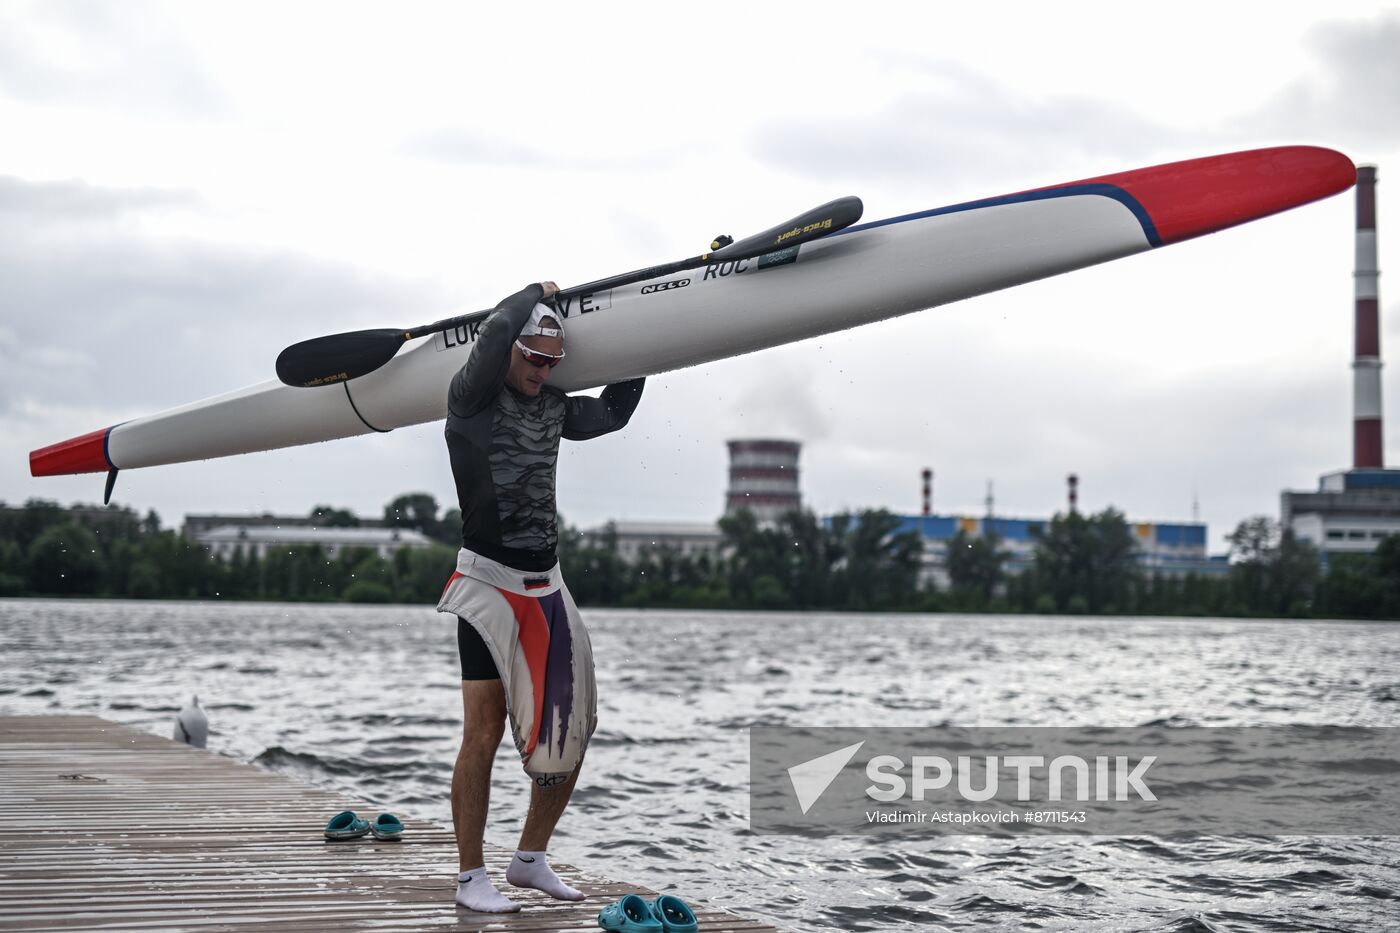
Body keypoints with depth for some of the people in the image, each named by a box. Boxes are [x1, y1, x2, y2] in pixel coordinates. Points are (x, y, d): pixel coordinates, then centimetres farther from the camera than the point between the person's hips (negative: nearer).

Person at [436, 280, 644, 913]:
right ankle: (471, 877, 2)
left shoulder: (553, 408, 12)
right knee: (484, 731, -7)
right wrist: (537, 293, -6)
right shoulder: (472, 401, -7)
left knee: (571, 728, 8)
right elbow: (495, 333, -24)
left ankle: (531, 860, 22)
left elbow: (612, 413, 30)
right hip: (489, 582, -7)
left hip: (546, 587, 7)